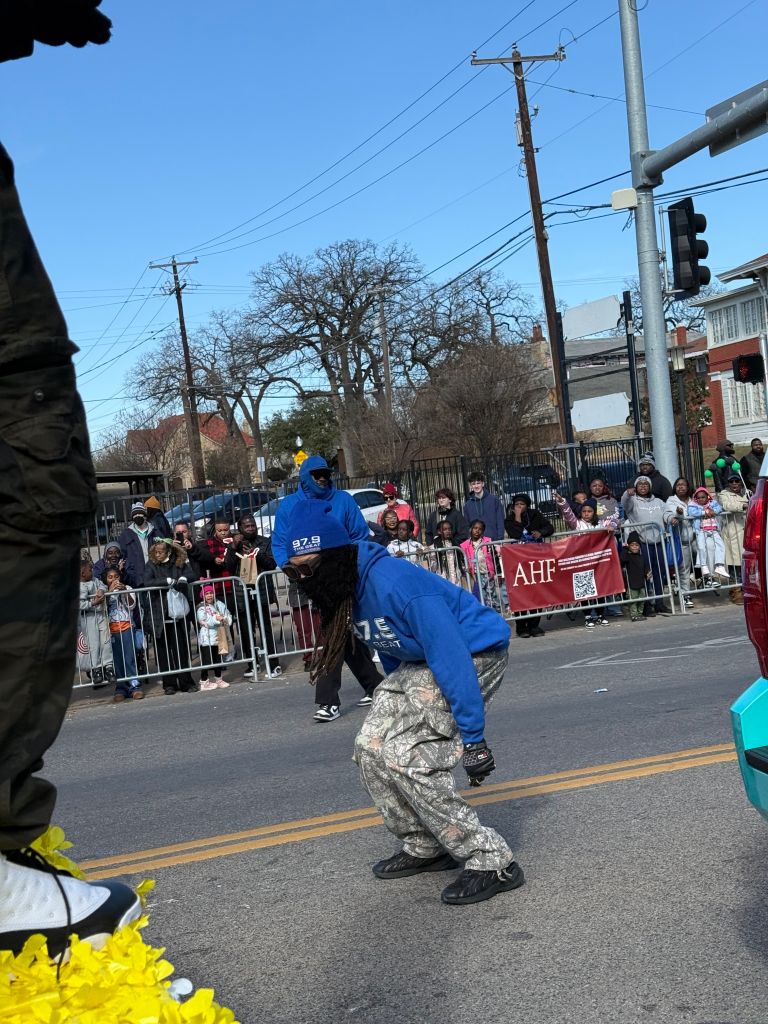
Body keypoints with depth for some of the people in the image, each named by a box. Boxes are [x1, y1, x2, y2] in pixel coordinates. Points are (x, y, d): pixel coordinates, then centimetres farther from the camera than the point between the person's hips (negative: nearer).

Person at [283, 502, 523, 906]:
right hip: (418, 662, 10)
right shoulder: (343, 588, -2)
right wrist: (400, 705, 21)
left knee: (406, 757, -18)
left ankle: (491, 863, -10)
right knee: (371, 747, 6)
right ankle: (424, 847, 20)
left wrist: (472, 737, -31)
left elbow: (450, 656, -32)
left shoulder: (394, 582, -31)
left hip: (473, 654, -9)